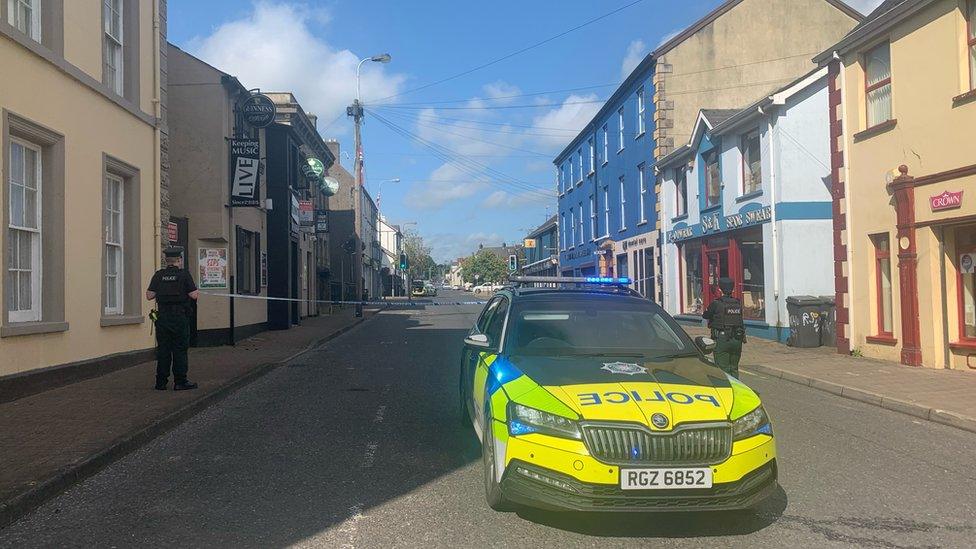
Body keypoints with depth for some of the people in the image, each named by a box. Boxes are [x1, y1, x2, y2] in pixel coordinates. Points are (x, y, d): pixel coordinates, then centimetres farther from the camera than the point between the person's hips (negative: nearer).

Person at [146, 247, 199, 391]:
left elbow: (149, 295, 1)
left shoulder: (158, 275, 4)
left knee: (163, 349, 9)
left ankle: (161, 382, 12)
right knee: (180, 349, 3)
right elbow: (194, 295, -11)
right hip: (180, 317, -3)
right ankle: (180, 382, 5)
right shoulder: (184, 274, -6)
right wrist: (197, 292, 10)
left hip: (162, 317, 3)